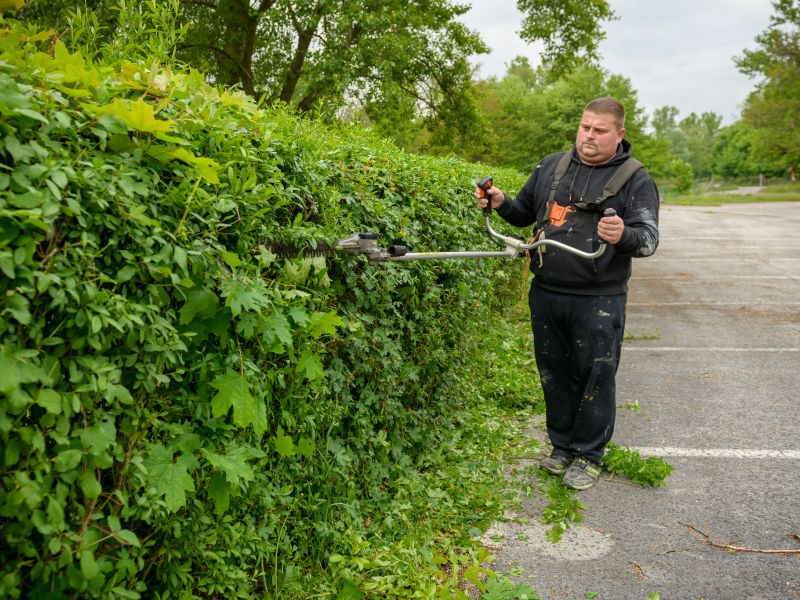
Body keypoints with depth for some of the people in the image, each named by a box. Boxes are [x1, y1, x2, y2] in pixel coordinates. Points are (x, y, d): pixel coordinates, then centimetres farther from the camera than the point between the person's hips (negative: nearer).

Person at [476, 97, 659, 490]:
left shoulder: (634, 179, -3)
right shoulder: (551, 166, 11)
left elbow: (649, 238, -9)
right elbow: (525, 213, 22)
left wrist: (624, 235, -32)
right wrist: (501, 203, 0)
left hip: (598, 301, -4)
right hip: (546, 294, 5)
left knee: (594, 377, 4)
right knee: (554, 373, 14)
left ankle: (589, 455, 21)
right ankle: (562, 446, 31)